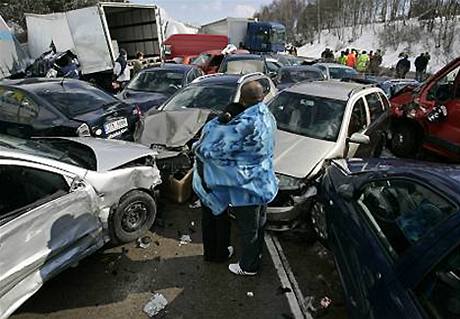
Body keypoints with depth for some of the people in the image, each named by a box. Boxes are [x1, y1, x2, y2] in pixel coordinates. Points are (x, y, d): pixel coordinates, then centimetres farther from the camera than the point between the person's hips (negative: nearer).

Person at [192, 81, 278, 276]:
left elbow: (217, 148, -21)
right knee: (258, 224, 25)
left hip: (247, 186, -8)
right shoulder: (267, 117, 0)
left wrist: (198, 148, -4)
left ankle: (248, 266, 31)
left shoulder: (247, 123, -29)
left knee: (248, 229, 11)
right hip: (263, 183, 9)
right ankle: (256, 256, 46)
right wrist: (228, 122, -2)